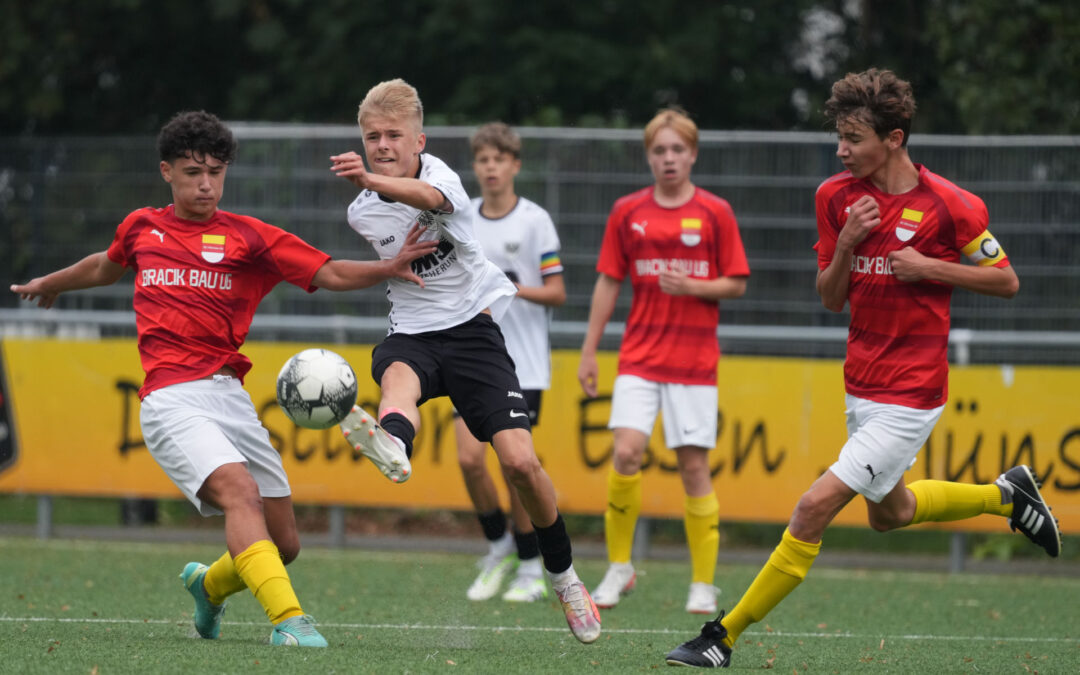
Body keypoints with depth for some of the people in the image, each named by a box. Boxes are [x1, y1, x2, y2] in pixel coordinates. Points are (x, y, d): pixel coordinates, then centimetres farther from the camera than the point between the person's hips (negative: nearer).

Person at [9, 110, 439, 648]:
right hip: (171, 399, -2)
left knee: (284, 545, 4)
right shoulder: (141, 229, 14)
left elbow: (331, 274, 2)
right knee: (239, 489, -30)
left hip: (228, 396, 2)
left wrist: (389, 269, -15)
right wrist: (49, 283, 53)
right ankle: (287, 619, -40)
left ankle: (210, 585, 36)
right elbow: (105, 267, 37)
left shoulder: (248, 236, 9)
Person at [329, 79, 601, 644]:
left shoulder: (439, 174, -13)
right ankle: (393, 444, -75)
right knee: (397, 375, -37)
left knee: (520, 460, -14)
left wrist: (371, 180, -59)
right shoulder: (361, 213, 3)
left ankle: (563, 577, 10)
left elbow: (429, 197, -42)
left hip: (472, 328, -3)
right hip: (412, 334, 3)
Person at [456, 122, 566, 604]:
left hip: (523, 361, -3)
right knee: (469, 458, -9)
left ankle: (531, 569, 6)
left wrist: (519, 290, -20)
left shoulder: (534, 220, -3)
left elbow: (556, 293, -5)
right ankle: (498, 547, 14)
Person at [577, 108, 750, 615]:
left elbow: (736, 284, 3)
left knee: (693, 465, -2)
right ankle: (619, 567, 1)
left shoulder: (715, 213, 1)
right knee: (626, 451, -15)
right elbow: (608, 283, 10)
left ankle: (704, 583, 7)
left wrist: (692, 287, -16)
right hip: (639, 358, 1)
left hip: (695, 361, -1)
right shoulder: (627, 212, 6)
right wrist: (588, 352, 8)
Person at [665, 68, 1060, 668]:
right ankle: (1006, 494, 46)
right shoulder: (837, 197, 1)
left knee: (815, 507, -14)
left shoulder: (949, 205, -15)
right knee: (889, 513, 25)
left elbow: (1006, 281, -4)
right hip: (861, 387, 8)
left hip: (910, 394, -8)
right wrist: (845, 246, -13)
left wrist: (929, 267, -17)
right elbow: (831, 298, 7)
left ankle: (725, 637, -7)